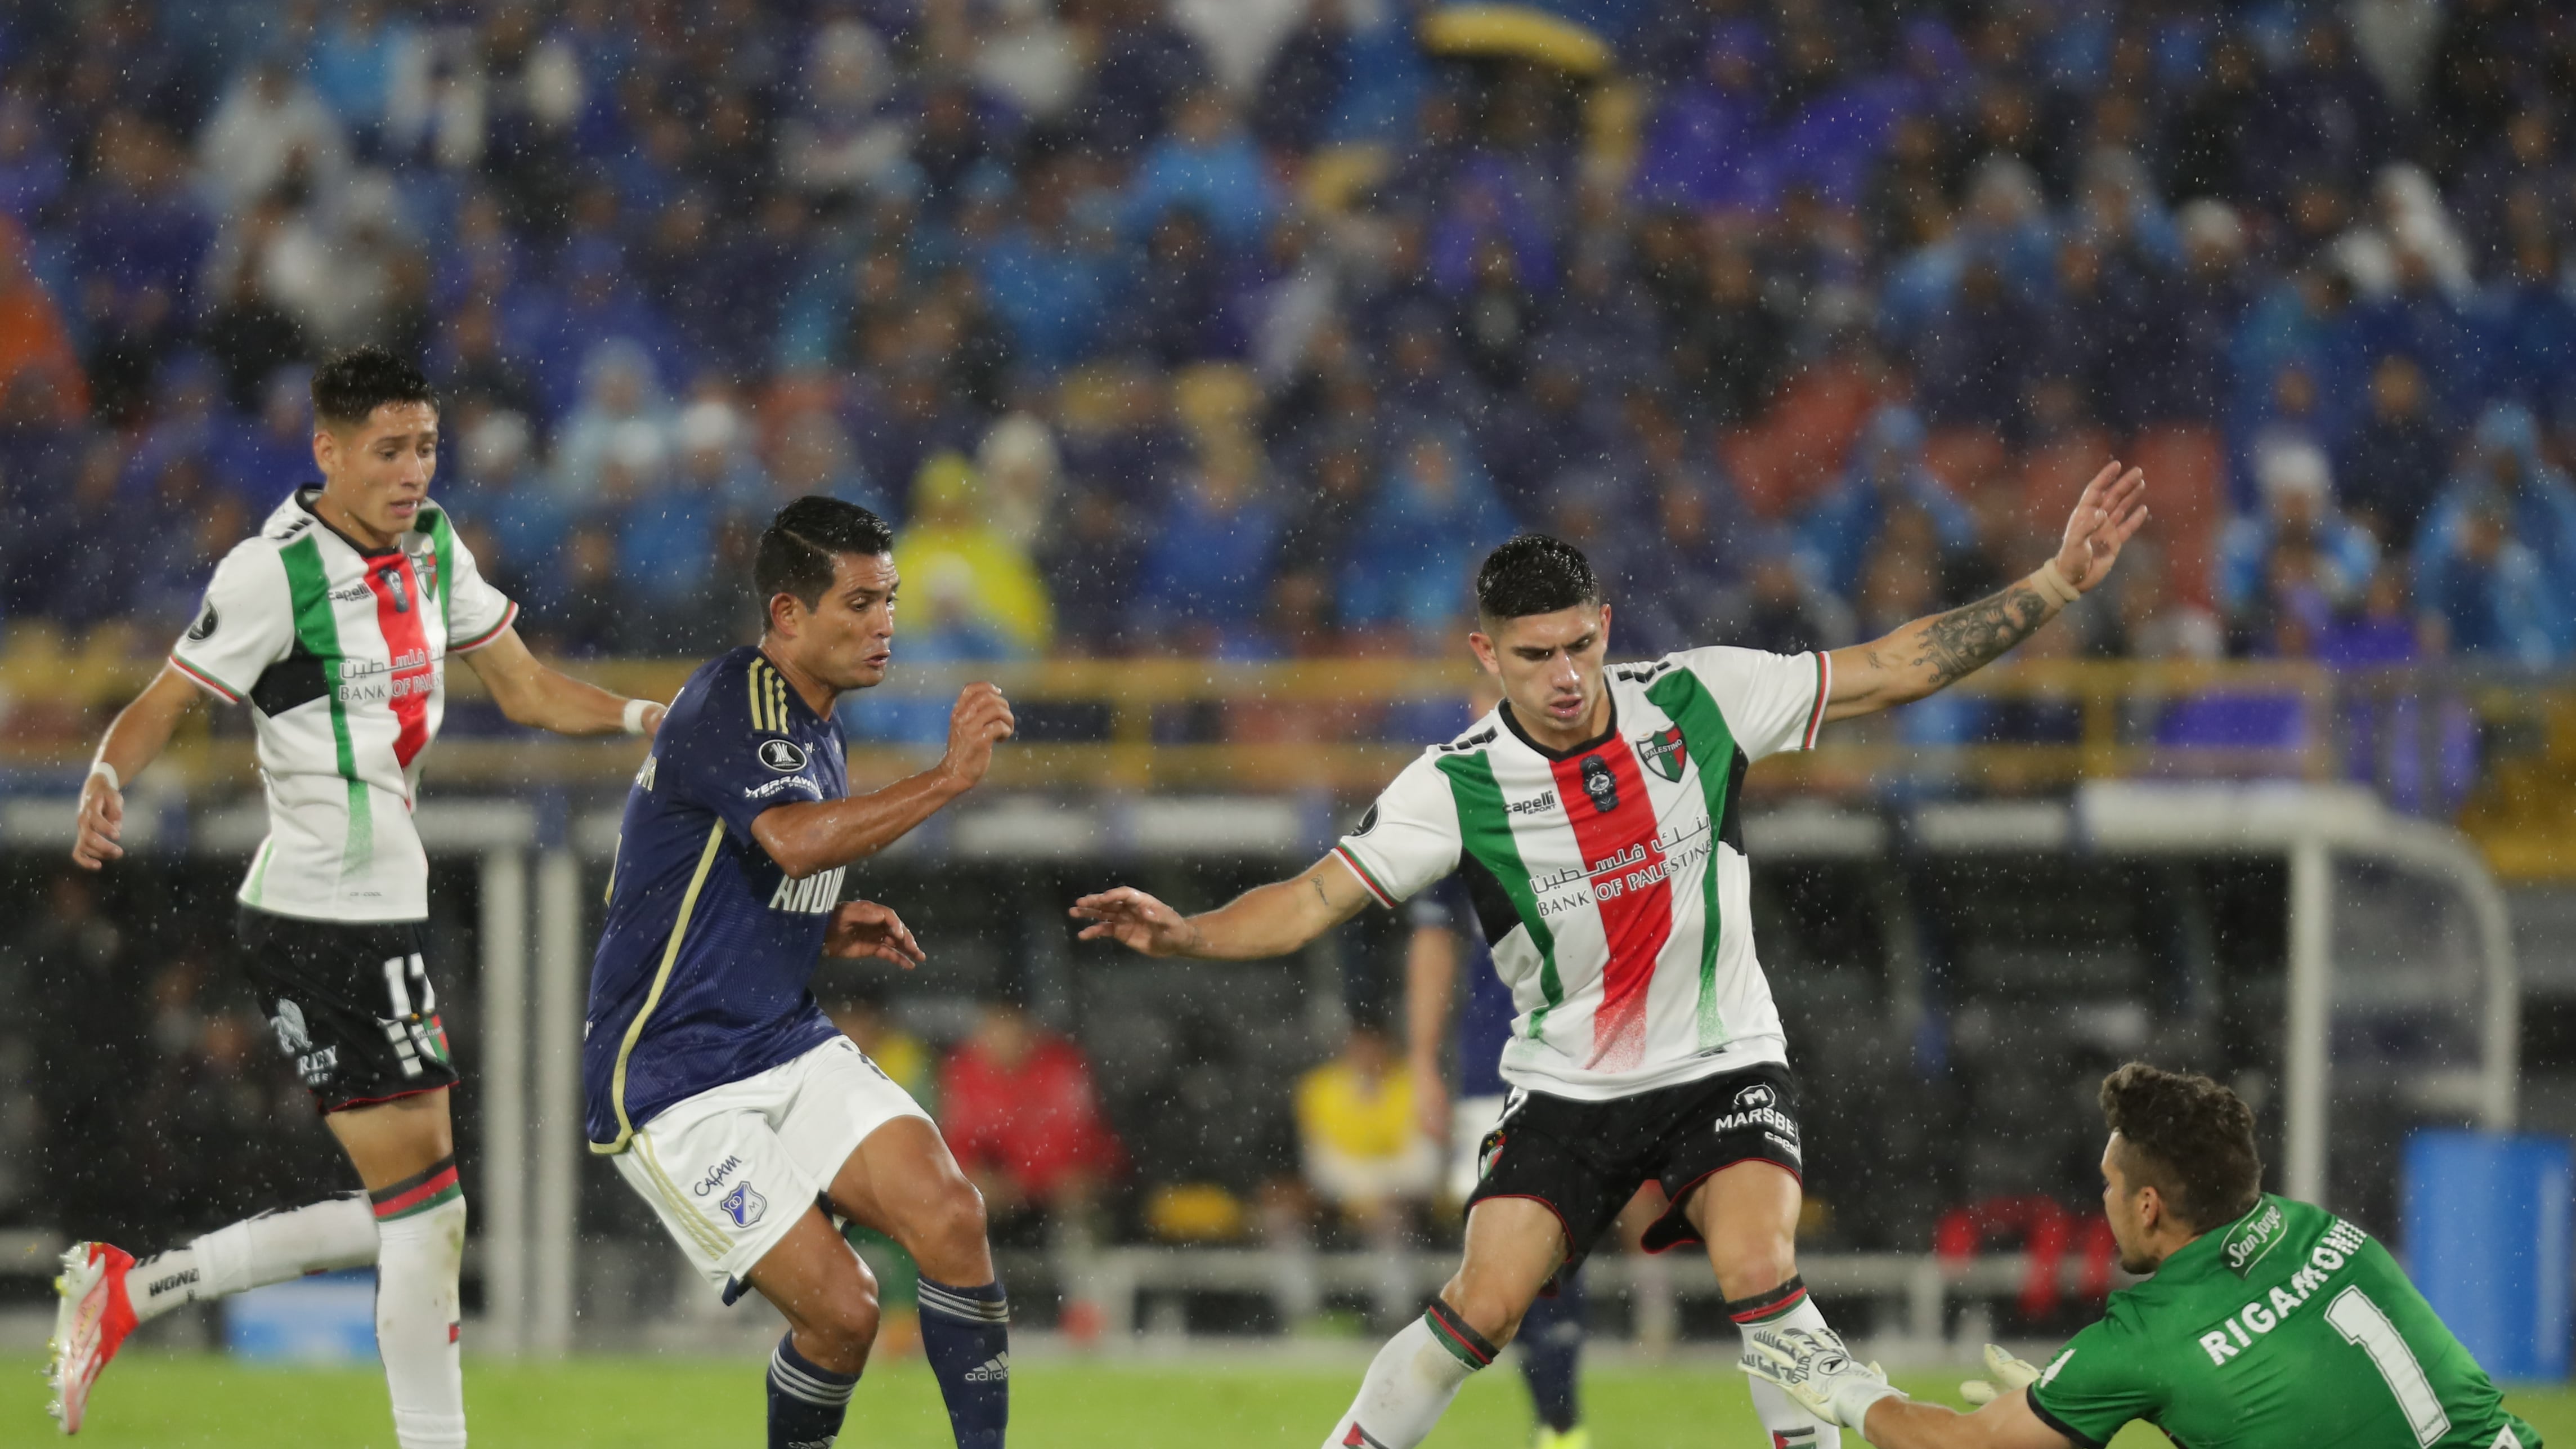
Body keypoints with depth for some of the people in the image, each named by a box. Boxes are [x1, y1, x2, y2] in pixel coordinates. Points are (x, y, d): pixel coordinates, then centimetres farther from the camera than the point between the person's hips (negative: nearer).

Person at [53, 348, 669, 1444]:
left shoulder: (433, 548, 9)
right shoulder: (273, 572, -14)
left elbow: (527, 691, 16)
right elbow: (160, 707, -11)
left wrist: (651, 717, 2)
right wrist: (107, 781, -32)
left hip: (392, 915, 9)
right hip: (309, 927, -9)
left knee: (404, 1214, 10)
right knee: (425, 1204, -11)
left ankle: (132, 1290, 21)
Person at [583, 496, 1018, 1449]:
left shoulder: (812, 727, 14)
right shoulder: (732, 704, -15)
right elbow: (794, 839, -36)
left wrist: (830, 932, 8)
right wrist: (948, 779, -35)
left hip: (788, 1049, 8)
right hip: (675, 1085, -8)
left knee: (949, 1216, -15)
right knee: (841, 1308, -15)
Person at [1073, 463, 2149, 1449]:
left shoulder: (1697, 698, -10)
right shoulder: (1457, 786, -13)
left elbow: (1894, 669, -4)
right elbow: (1313, 901, -13)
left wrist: (2056, 583, -8)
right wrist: (1183, 934, -32)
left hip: (1724, 1065, 0)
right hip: (1566, 1084, 0)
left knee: (1757, 1268, -24)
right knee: (1483, 1306, -11)